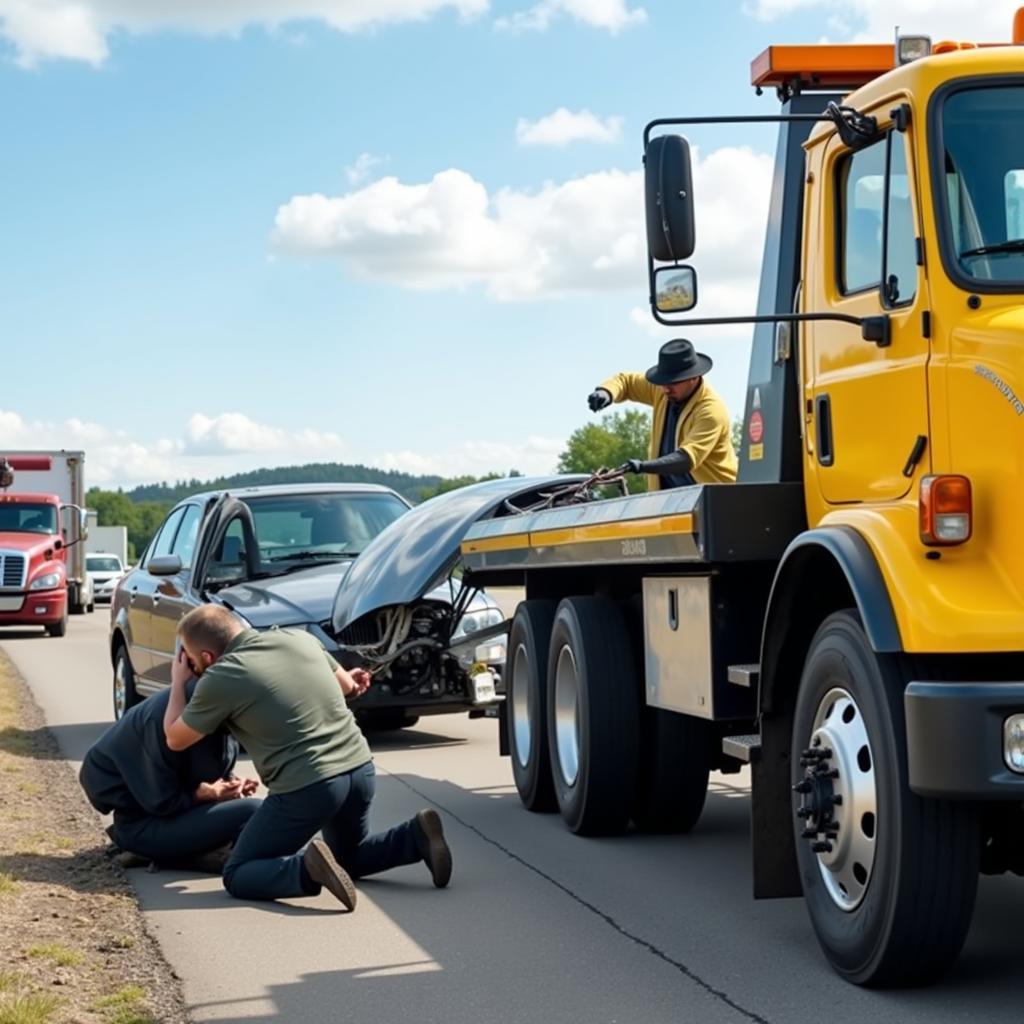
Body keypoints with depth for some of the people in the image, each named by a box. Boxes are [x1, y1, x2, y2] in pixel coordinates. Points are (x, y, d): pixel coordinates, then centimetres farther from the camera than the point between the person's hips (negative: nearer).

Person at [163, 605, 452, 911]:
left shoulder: (220, 678, -8)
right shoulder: (298, 637, 9)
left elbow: (175, 740, 7)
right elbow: (347, 685, 25)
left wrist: (178, 682, 23)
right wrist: (349, 678, 48)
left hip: (307, 787, -7)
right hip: (360, 768, 7)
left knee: (238, 876, 7)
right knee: (350, 856, 31)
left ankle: (308, 870, -20)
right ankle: (417, 836, 5)